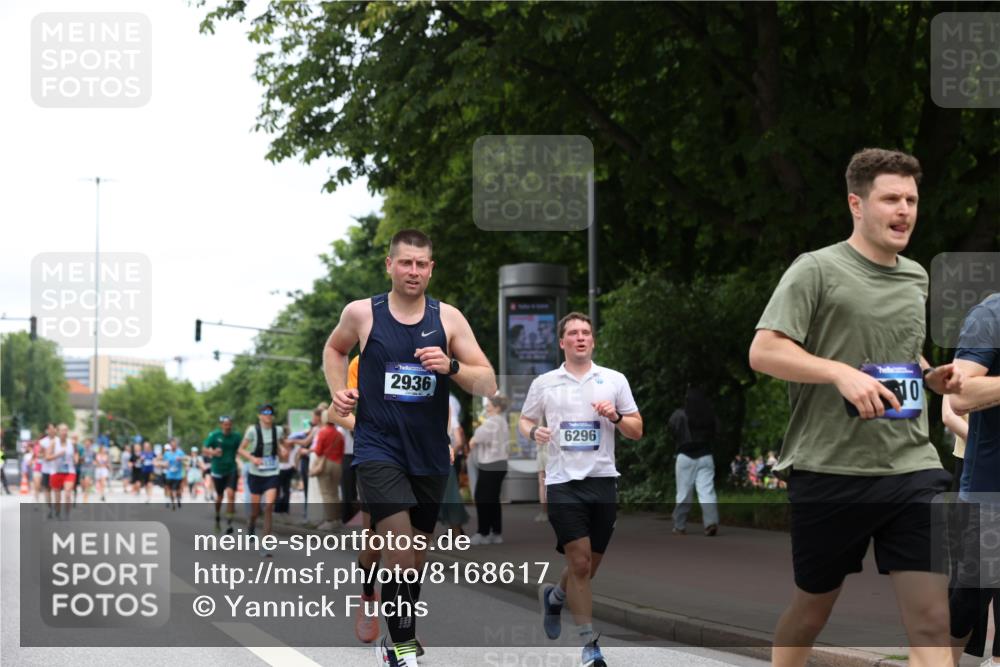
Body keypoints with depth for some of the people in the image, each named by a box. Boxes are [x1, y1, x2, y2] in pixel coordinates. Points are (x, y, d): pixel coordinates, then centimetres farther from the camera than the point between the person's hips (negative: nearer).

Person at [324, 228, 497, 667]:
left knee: (416, 554, 15)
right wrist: (339, 391, 1)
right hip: (378, 447, -3)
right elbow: (334, 348, 18)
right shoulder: (362, 313, -4)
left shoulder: (448, 318, -2)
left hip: (430, 454, 3)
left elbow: (489, 384, -5)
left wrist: (450, 366, -23)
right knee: (400, 548, -18)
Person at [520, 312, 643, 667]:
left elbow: (637, 431, 9)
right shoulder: (543, 383, 7)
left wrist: (616, 417, -11)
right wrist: (533, 432, -8)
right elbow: (525, 420, 15)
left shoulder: (615, 380, 8)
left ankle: (554, 596, 41)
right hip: (563, 481, -2)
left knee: (590, 567, 8)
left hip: (603, 480, 2)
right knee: (579, 562, -10)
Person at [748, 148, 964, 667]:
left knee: (931, 618, -4)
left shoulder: (916, 277, 13)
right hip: (830, 470, -4)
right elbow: (762, 352, -13)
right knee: (813, 607, 12)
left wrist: (932, 376, 7)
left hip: (914, 468, 4)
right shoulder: (816, 269, -7)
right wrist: (841, 373, -24)